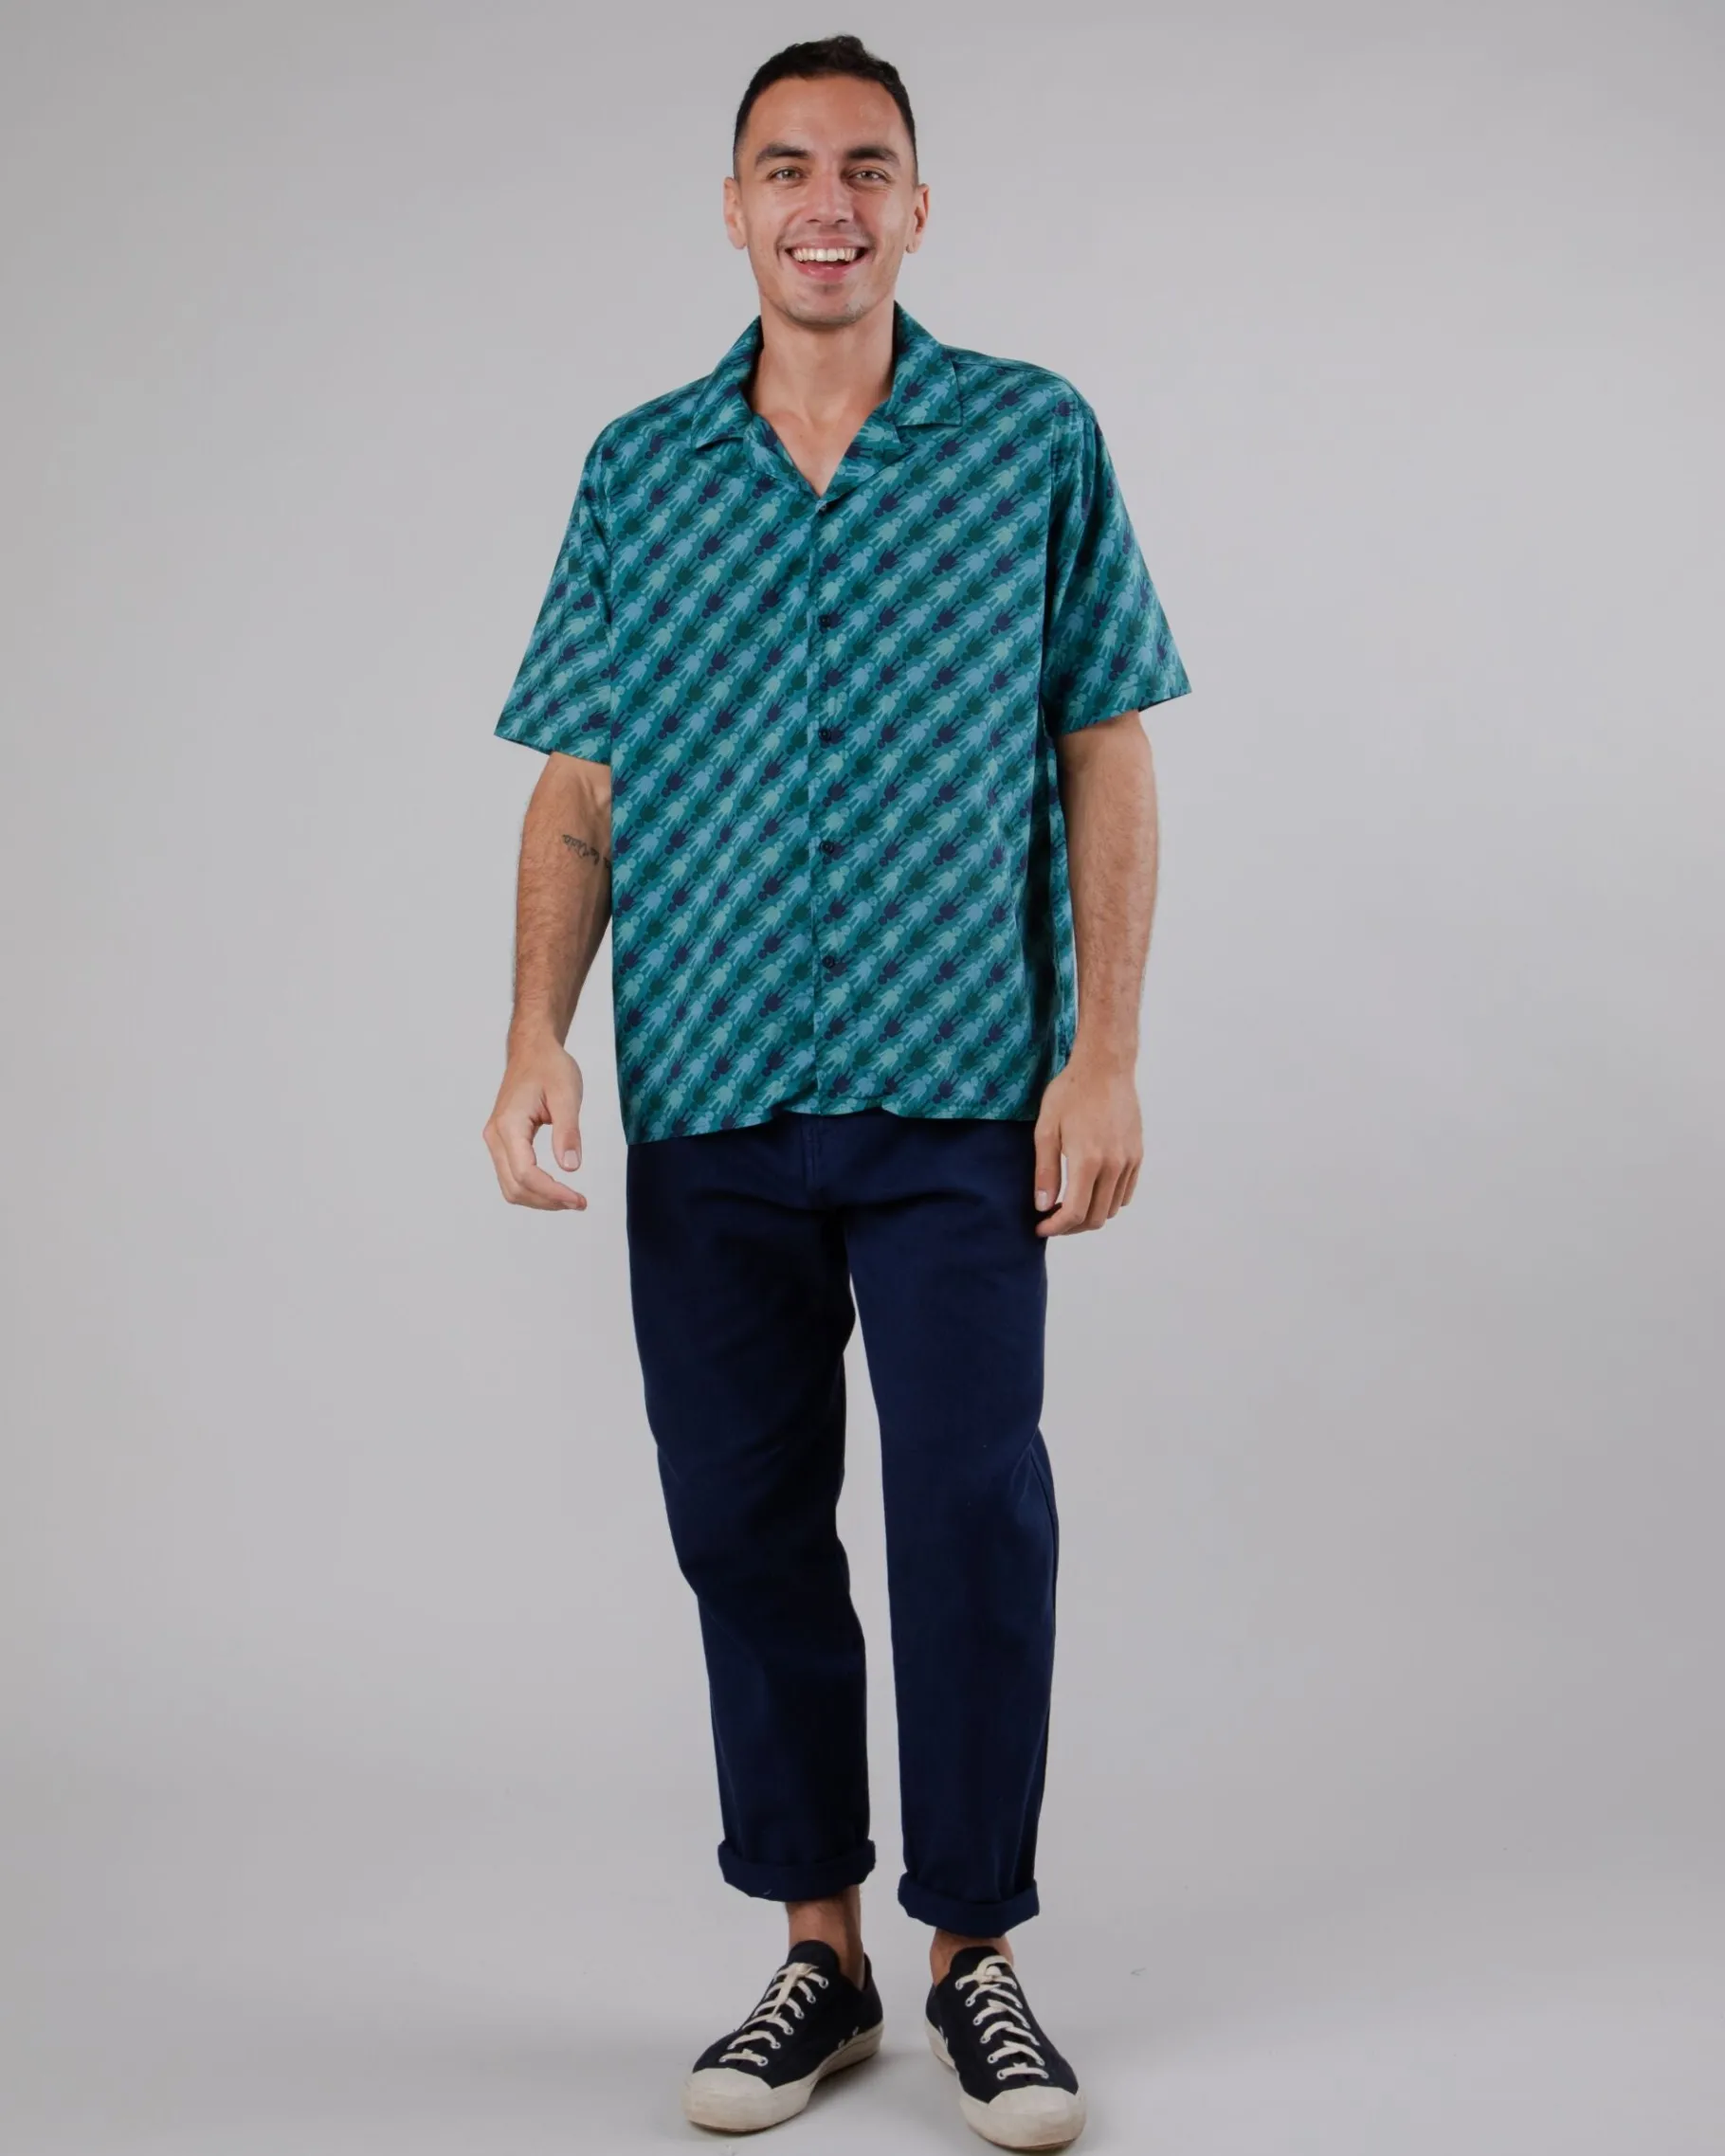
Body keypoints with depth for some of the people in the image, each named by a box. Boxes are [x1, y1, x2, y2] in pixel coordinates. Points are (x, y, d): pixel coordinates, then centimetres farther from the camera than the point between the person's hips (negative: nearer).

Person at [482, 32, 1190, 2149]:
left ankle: (976, 1950, 14)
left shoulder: (1036, 441, 3)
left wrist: (1106, 1053, -5)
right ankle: (818, 1945, 23)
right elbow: (578, 787, 8)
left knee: (976, 1512, -4)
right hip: (705, 1101, 3)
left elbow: (1106, 757, 2)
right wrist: (535, 1037, -6)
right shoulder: (637, 470, 9)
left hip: (957, 1096, -2)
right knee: (743, 1520, 8)